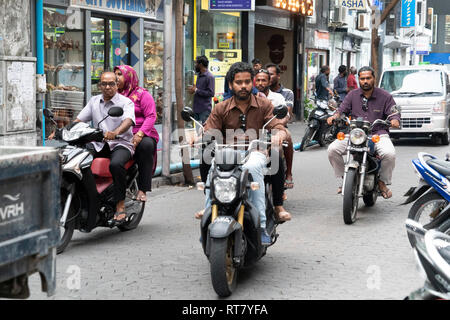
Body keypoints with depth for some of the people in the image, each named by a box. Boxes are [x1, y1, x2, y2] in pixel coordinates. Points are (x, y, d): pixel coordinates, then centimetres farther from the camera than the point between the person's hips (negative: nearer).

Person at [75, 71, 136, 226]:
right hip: (98, 144, 5)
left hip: (121, 143, -5)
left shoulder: (126, 102, -1)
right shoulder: (94, 101, 17)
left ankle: (120, 207, -30)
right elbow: (78, 120, 15)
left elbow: (128, 120, -21)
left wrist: (115, 132, -43)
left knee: (116, 164, -36)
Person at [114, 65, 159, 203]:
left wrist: (139, 134, -20)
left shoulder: (142, 94, 7)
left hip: (143, 135, -3)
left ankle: (142, 189, -32)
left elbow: (151, 116, -5)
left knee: (146, 145, -38)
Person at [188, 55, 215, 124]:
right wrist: (193, 88, 5)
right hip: (197, 108, 9)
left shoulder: (209, 77, -13)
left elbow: (211, 93, -20)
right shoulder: (199, 75, 15)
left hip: (205, 110, -9)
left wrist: (196, 90, -16)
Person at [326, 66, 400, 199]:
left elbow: (394, 113, 3)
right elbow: (342, 110, 8)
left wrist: (394, 120, -21)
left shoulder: (385, 96, 8)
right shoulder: (352, 95, 14)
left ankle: (382, 182, -5)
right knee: (332, 149, -20)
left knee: (389, 154, -32)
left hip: (378, 134, -2)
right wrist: (335, 116, -16)